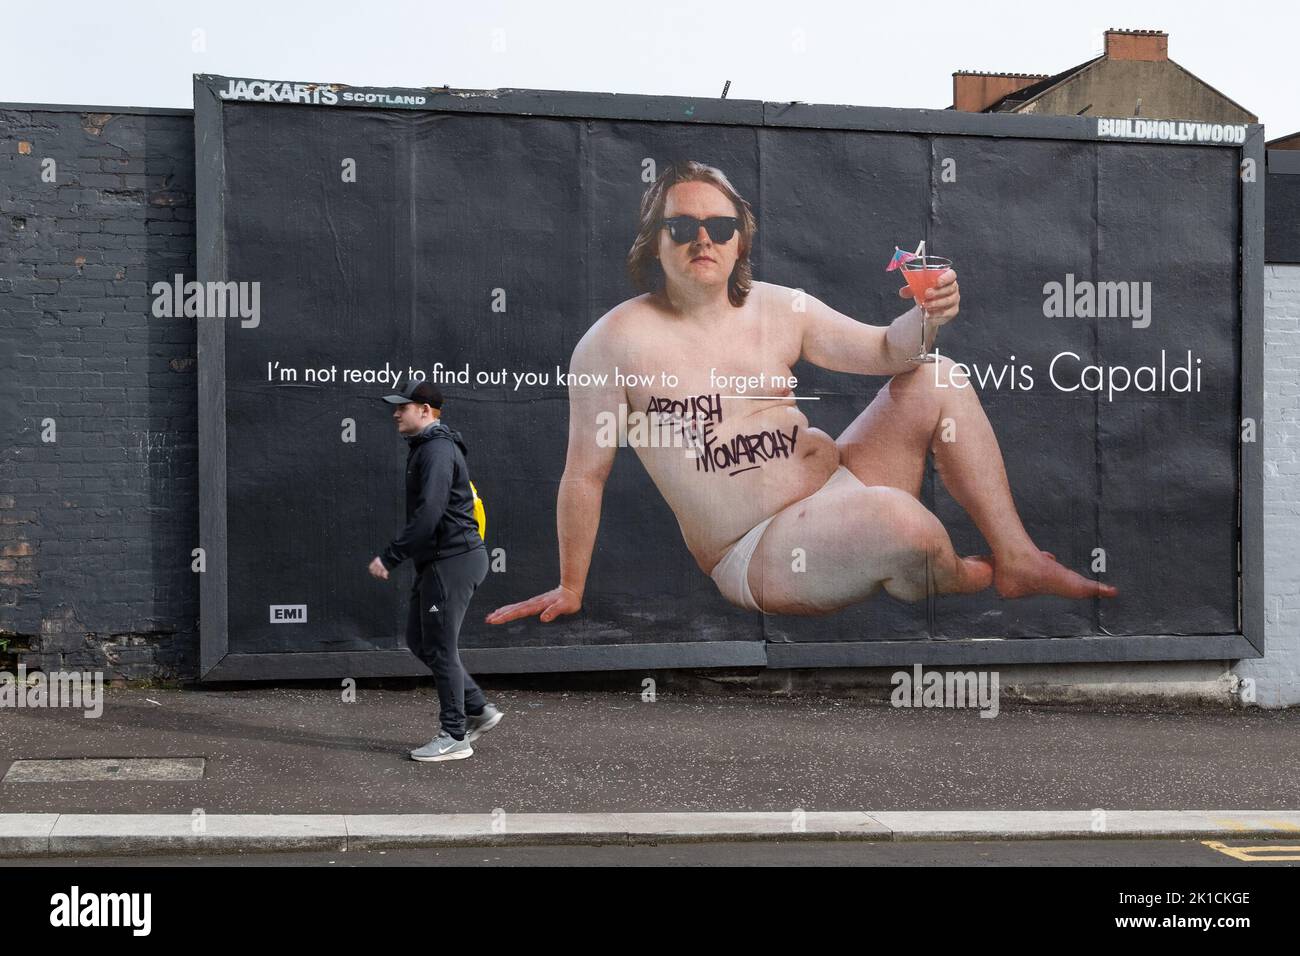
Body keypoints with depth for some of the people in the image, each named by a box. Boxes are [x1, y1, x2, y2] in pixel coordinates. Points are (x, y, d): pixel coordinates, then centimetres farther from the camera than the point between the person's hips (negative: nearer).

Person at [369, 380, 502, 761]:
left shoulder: (438, 450, -16)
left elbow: (428, 514, -26)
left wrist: (390, 557, -24)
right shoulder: (424, 447, 17)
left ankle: (455, 738, 7)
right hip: (436, 560, 10)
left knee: (440, 648, -3)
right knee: (419, 640, 14)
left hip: (452, 560, -10)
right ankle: (479, 710, 21)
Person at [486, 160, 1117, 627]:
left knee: (934, 378, -3)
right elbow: (586, 472, -7)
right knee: (896, 517, -33)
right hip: (754, 557, -7)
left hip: (840, 484, 7)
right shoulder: (616, 341, -11)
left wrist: (925, 317, -14)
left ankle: (1017, 558, 1)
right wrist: (570, 588, -1)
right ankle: (968, 582, 4)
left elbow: (886, 352, 9)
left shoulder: (781, 309, 7)